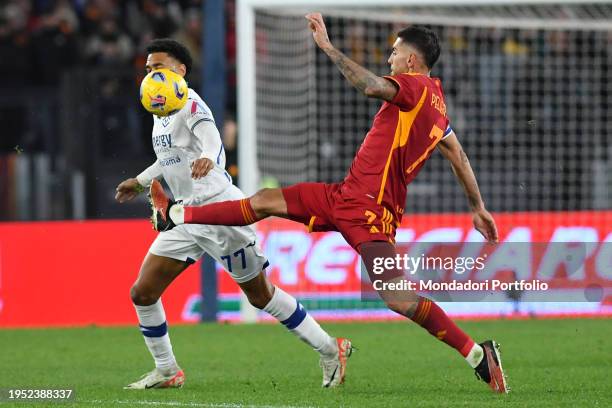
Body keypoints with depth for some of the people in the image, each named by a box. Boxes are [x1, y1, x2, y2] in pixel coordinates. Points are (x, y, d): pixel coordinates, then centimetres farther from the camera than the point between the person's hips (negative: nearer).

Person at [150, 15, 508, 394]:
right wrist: (479, 207, 28)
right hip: (347, 194, 10)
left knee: (399, 300, -17)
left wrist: (327, 46, -26)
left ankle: (478, 354, -12)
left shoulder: (417, 87, -12)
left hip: (370, 207, -10)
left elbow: (371, 86, -32)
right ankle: (177, 216, 25)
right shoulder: (436, 101, 16)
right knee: (267, 201, 14)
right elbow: (459, 156, 22)